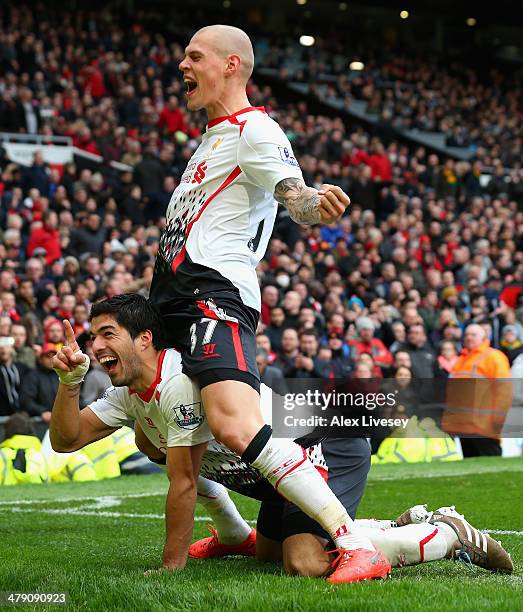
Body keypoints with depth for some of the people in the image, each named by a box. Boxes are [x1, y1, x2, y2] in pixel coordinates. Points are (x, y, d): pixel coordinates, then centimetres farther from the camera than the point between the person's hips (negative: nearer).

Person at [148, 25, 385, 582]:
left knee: (237, 428, -29)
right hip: (176, 299, 10)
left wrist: (317, 200, -45)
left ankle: (358, 547, -32)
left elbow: (295, 195, -20)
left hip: (214, 296, -10)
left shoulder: (254, 130, -5)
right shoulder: (213, 136, 24)